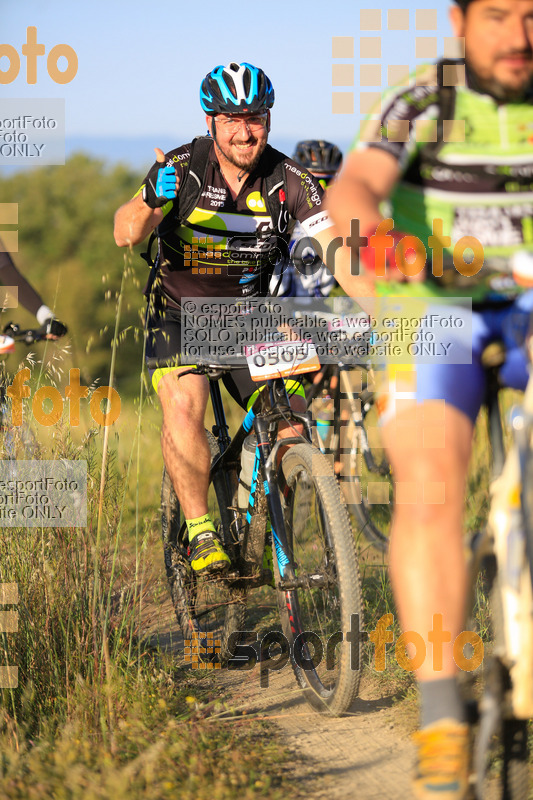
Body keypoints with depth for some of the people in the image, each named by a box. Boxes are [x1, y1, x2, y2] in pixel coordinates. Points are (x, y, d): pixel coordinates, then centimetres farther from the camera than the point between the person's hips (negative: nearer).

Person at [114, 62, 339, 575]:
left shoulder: (288, 180, -13)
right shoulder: (184, 168, -17)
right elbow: (125, 234, -28)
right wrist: (151, 201, -51)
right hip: (181, 315, -2)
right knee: (184, 404, -29)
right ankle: (200, 531, -17)